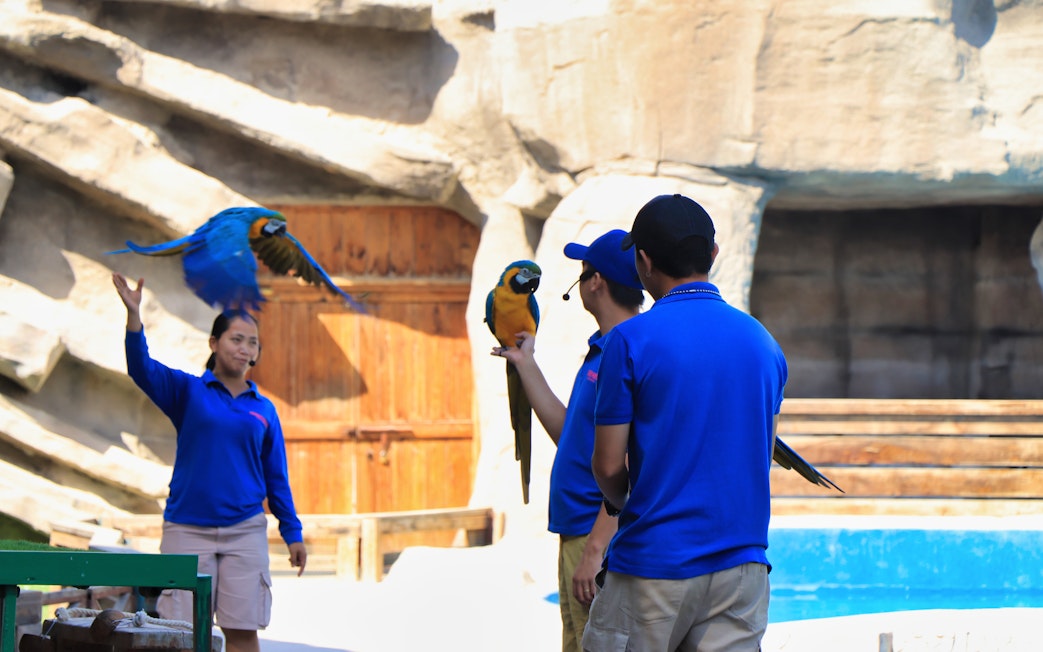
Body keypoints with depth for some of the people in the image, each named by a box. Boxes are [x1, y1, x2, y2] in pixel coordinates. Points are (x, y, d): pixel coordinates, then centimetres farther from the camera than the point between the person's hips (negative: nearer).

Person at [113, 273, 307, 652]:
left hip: (245, 533, 2)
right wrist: (133, 314, -29)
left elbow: (276, 478, 14)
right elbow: (142, 369, -13)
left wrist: (293, 534, 12)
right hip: (187, 531, -2)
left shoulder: (264, 410, 10)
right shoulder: (188, 391, 3)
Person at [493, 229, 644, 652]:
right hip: (576, 534, 11)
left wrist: (596, 549, -25)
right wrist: (525, 364, 30)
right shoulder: (600, 351, 15)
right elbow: (567, 434, 24)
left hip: (605, 539, -11)